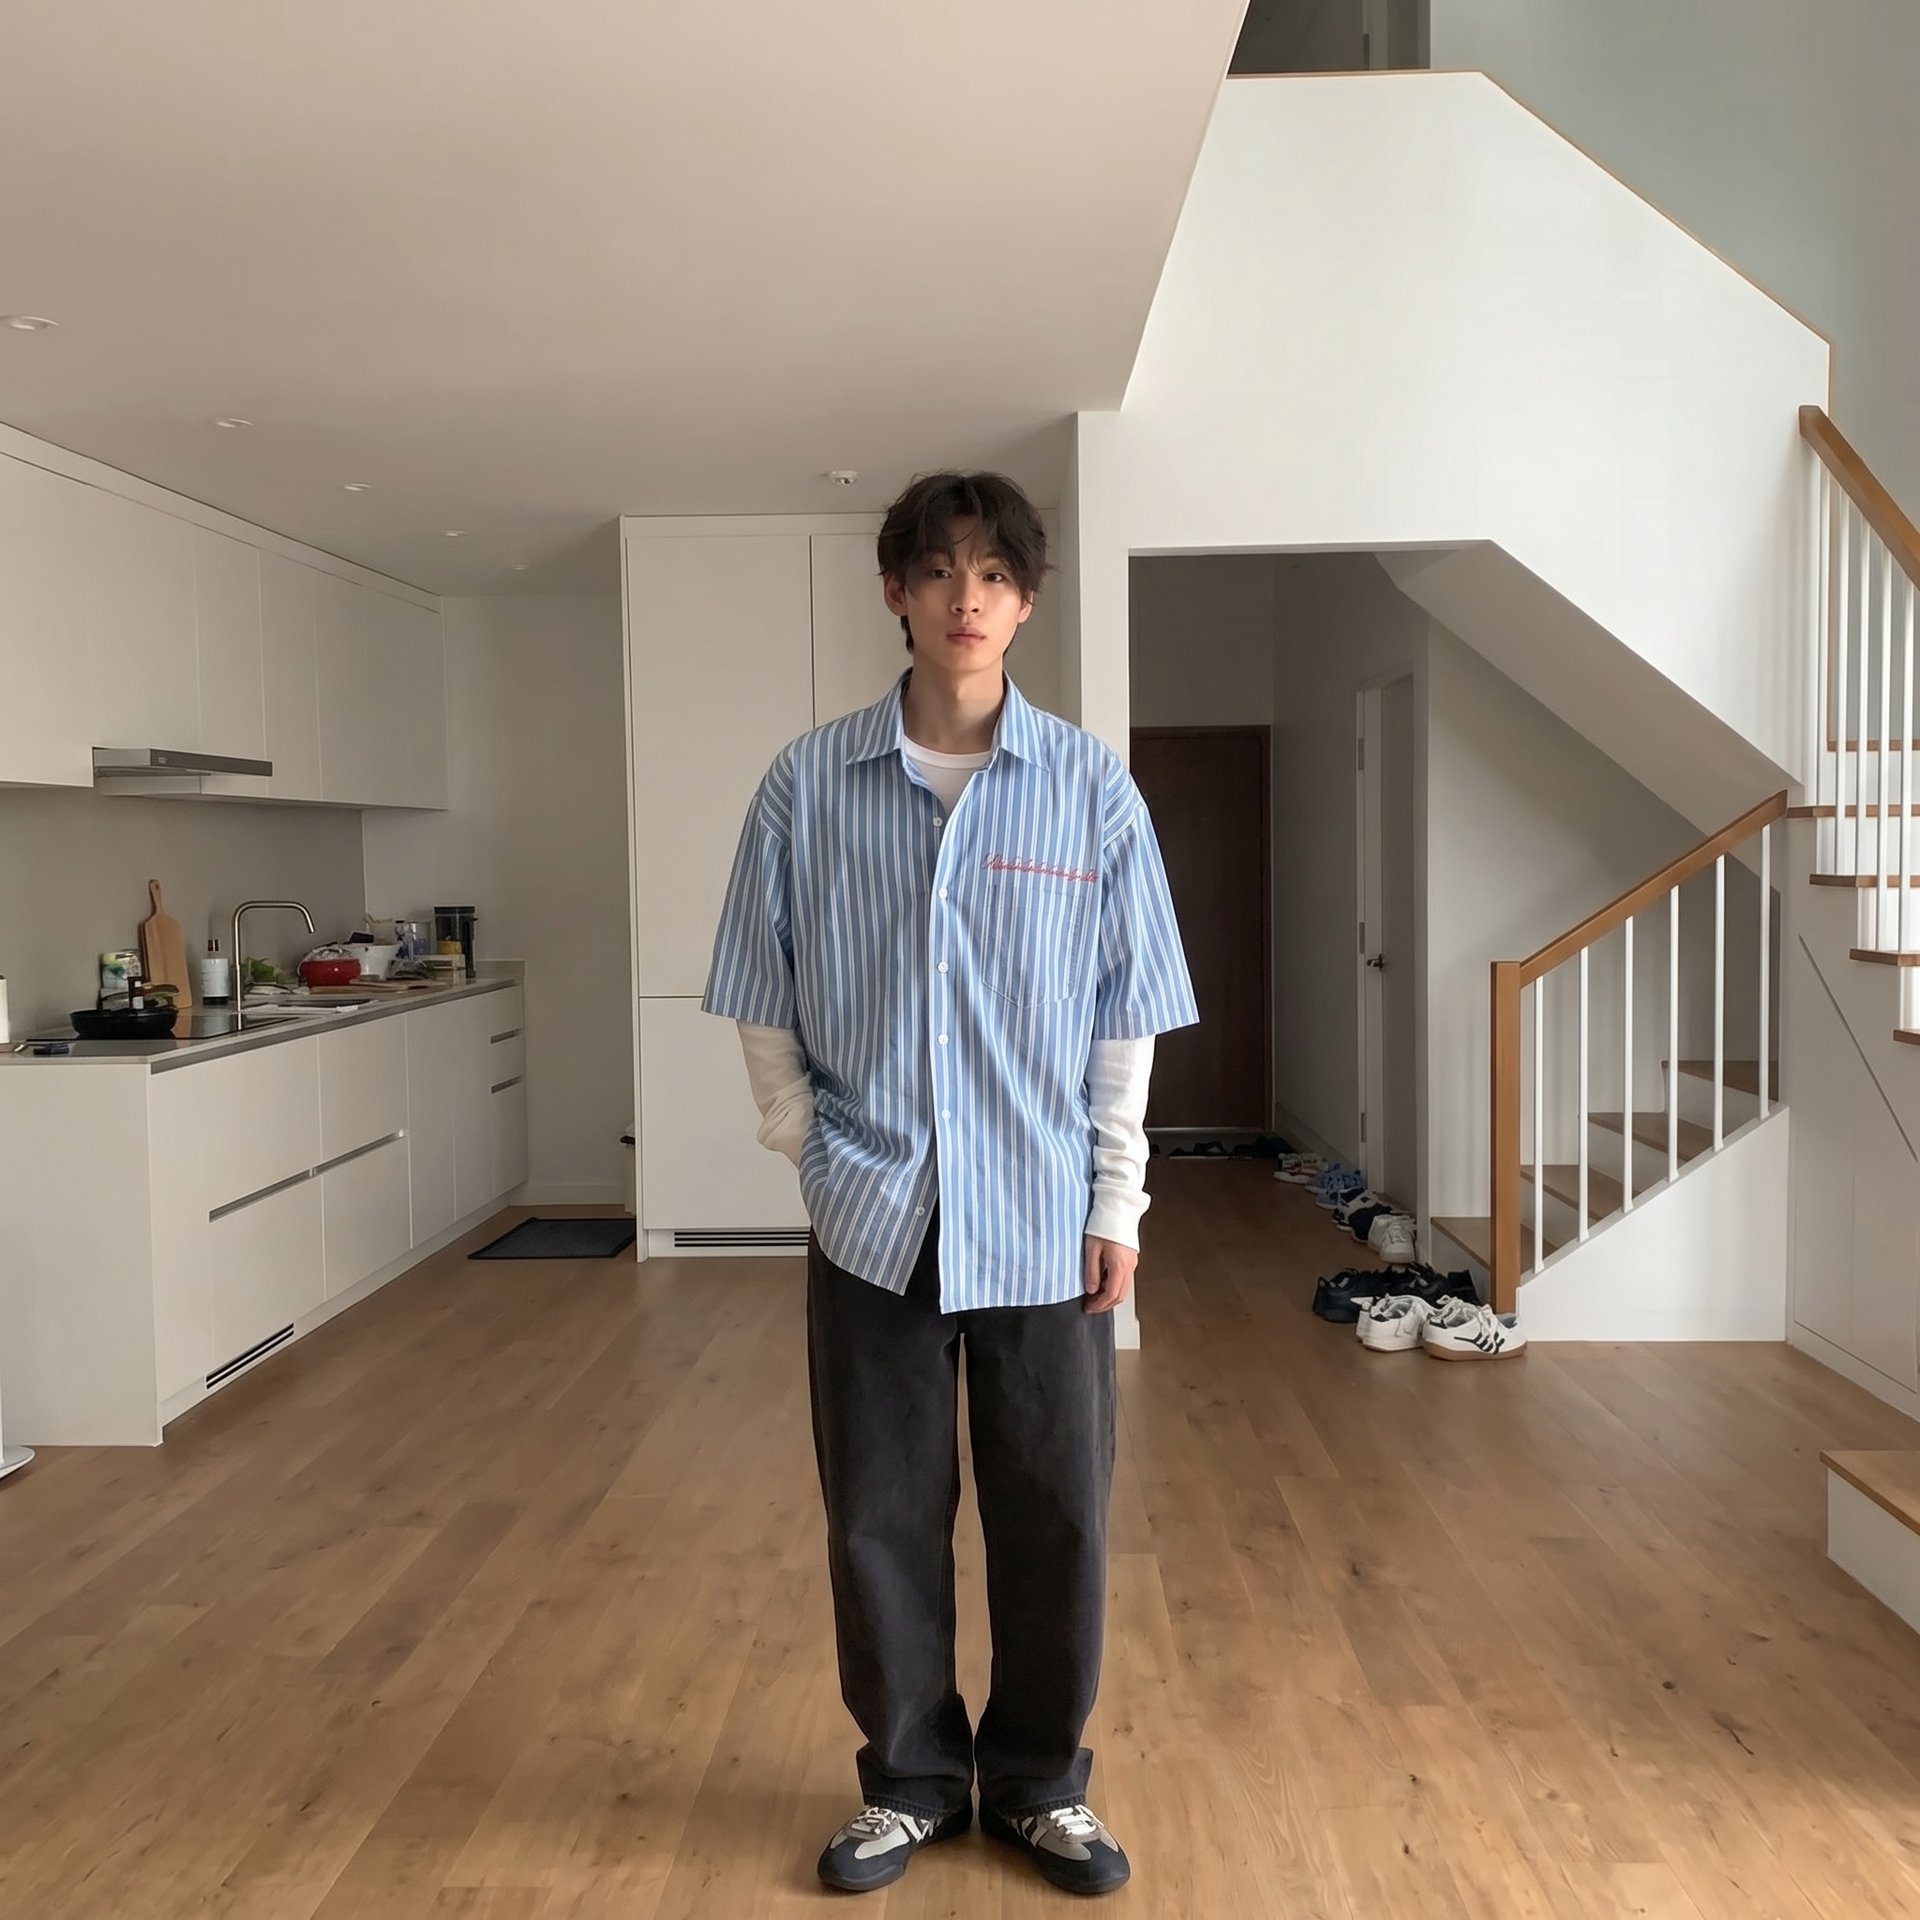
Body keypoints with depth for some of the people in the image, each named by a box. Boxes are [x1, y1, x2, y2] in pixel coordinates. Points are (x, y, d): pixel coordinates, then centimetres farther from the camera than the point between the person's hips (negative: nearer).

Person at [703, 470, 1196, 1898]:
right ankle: (912, 1781, 33)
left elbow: (1126, 1018, 1)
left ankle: (1040, 1783, 33)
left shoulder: (1092, 787, -1)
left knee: (1055, 1513, 10)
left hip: (1043, 1221, 0)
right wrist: (813, 1148, -1)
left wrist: (1116, 1203, 0)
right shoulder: (808, 786, -1)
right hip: (874, 1220, 0)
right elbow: (765, 1003, 5)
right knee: (882, 1514, 11)